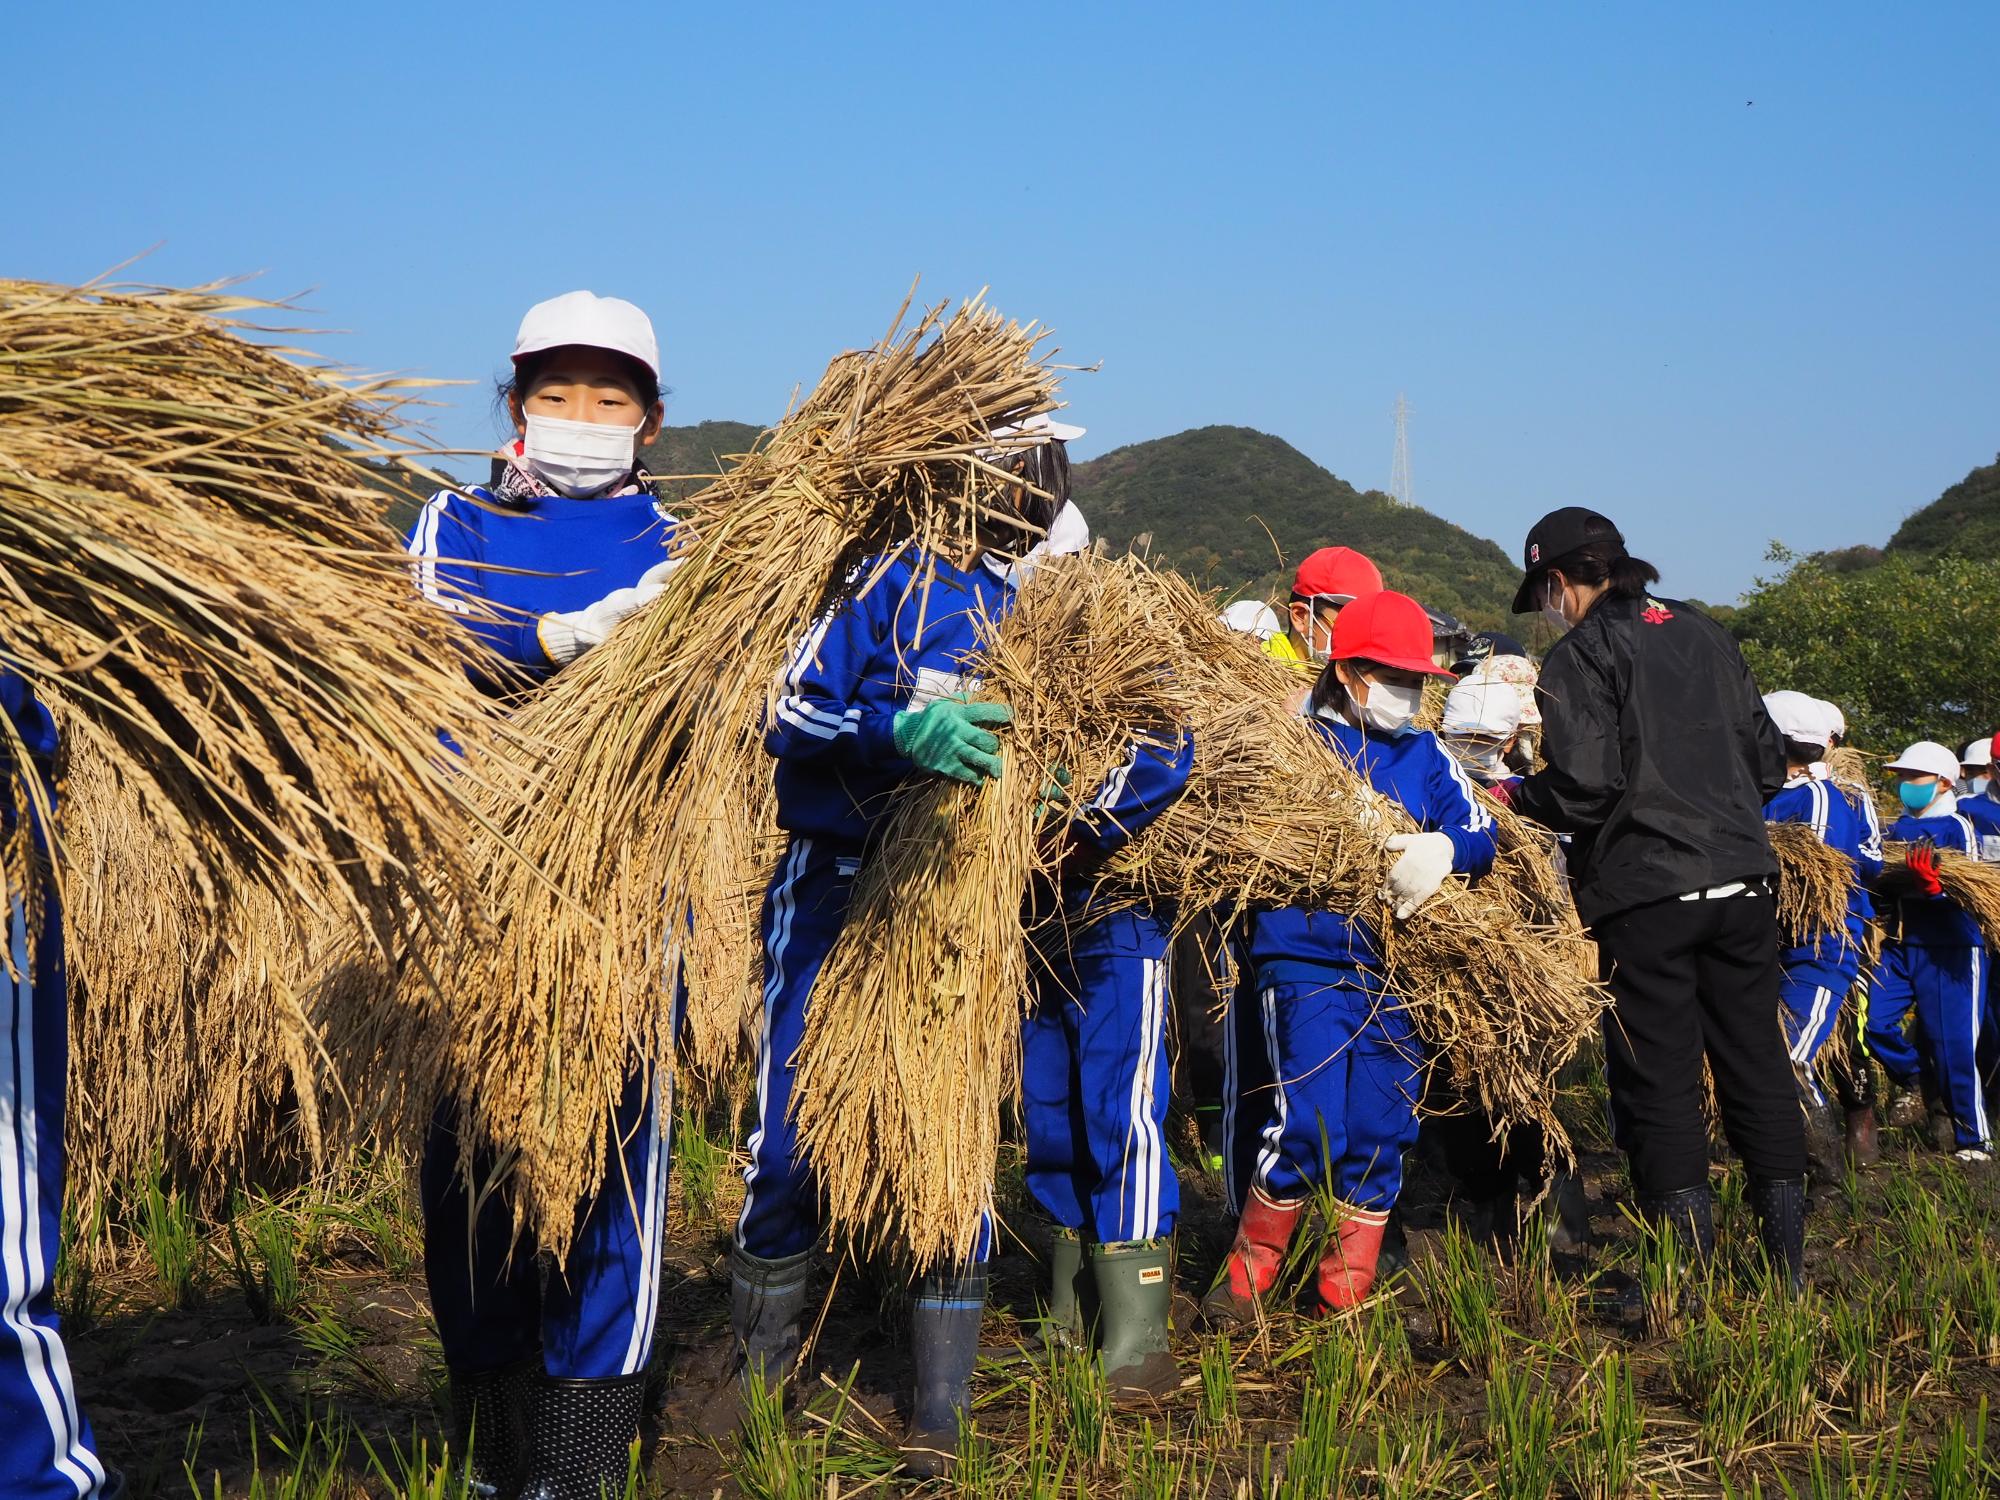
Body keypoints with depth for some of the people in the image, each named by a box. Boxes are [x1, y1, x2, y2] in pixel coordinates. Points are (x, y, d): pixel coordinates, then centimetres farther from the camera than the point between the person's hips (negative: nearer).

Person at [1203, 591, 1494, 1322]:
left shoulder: (1427, 757, 13)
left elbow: (1481, 835, 2)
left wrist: (1443, 849, -18)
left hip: (1398, 970, 4)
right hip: (1305, 963, -4)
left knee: (1378, 1137, 3)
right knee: (1308, 1126, -15)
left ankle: (1346, 1300, 16)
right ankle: (1247, 1274, 5)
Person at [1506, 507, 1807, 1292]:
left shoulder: (1583, 655, -7)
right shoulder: (1705, 634, 13)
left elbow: (1581, 787, -15)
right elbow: (1768, 762, 16)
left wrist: (1514, 795, 3)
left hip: (1647, 895, -6)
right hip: (1744, 882, 6)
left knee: (1659, 1078, 1)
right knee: (1755, 1059, 12)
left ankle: (1690, 1264, 0)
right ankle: (1786, 1262, 17)